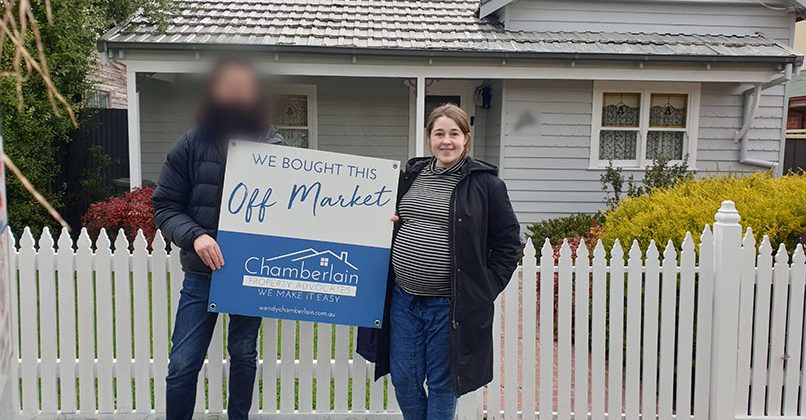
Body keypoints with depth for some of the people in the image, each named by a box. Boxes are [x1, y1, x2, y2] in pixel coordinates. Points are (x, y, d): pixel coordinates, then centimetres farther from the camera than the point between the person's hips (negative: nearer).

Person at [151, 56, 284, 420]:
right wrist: (194, 235, -20)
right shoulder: (191, 144, -3)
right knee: (182, 364, 2)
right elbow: (164, 205, -2)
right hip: (202, 272, -1)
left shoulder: (273, 146, -1)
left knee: (244, 355, 17)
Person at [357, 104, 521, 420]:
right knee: (404, 380, 12)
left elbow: (508, 242, -2)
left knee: (441, 384, 9)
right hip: (403, 299, 5)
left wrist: (487, 289, -7)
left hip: (450, 305, -5)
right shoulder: (411, 175, 9)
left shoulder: (484, 182, -6)